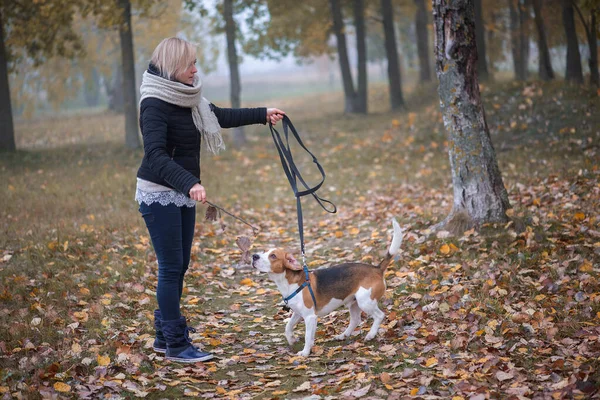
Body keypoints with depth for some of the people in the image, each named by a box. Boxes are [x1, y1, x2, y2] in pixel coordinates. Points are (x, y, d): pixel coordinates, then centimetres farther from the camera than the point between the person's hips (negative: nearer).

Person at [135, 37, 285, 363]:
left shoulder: (186, 98, 7)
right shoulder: (155, 106, -20)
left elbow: (221, 117, 22)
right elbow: (155, 156, -30)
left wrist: (263, 114, 23)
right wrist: (190, 183, -42)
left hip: (182, 194, 9)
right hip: (159, 195, -9)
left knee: (180, 265, 12)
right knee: (171, 267, -6)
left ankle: (165, 335, 22)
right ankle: (176, 345, 0)